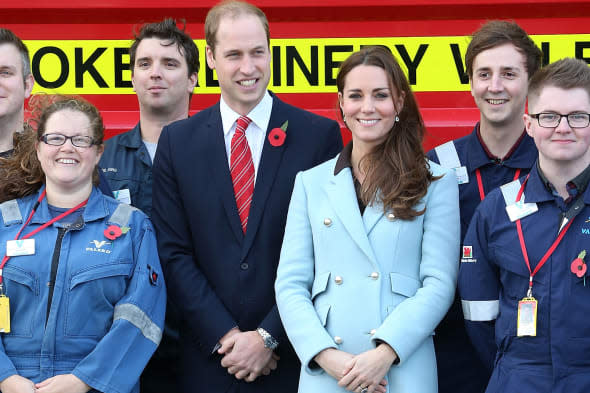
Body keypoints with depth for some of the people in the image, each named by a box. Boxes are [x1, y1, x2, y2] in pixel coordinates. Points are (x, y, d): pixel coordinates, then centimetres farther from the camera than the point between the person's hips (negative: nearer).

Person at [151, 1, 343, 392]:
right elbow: (174, 253, 1)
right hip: (208, 359, 1)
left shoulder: (320, 135, -3)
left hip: (292, 356, -1)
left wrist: (269, 338, -10)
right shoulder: (177, 141, 4)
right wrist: (226, 335, -8)